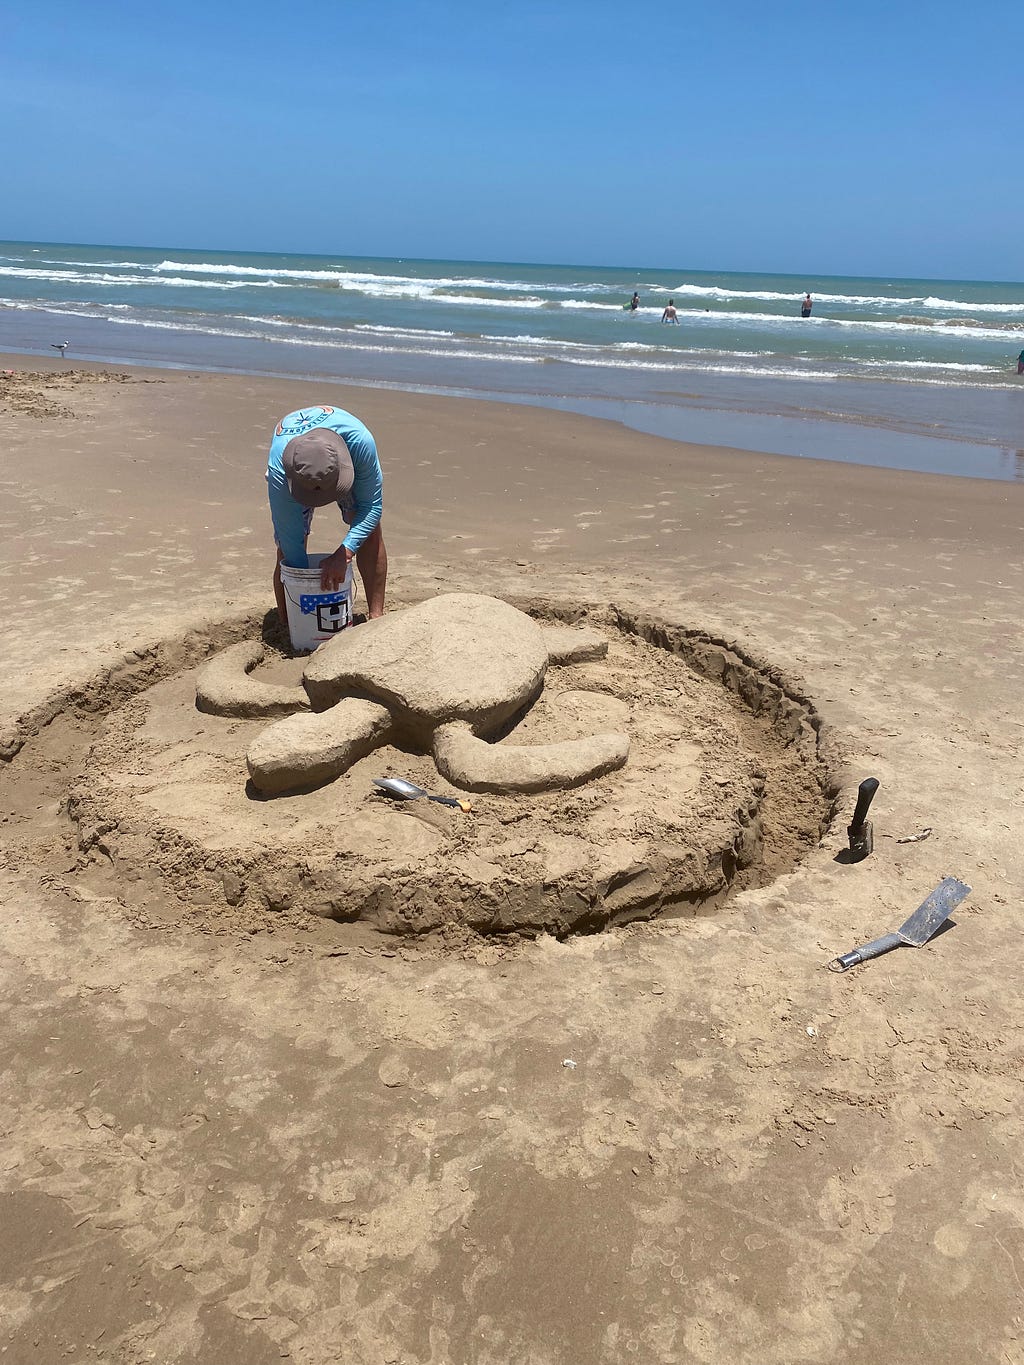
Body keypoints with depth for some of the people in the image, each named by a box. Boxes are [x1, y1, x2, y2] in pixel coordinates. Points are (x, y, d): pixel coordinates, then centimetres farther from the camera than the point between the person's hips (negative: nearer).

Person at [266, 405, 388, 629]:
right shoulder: (279, 469, -44)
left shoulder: (360, 441, -44)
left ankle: (376, 617, -11)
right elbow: (291, 540, -34)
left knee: (370, 529, -19)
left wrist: (345, 552, -41)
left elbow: (372, 505, -30)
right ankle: (287, 627, 1)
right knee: (287, 551, -15)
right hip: (296, 473, -1)